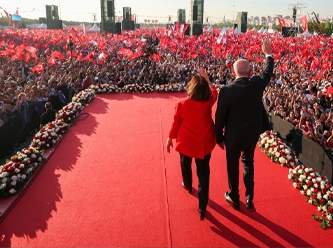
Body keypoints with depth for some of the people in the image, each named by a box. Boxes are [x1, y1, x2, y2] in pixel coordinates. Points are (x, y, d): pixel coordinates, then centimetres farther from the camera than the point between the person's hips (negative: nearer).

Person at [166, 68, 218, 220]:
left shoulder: (182, 104, -21)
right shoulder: (208, 102, -16)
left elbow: (175, 124, -7)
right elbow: (214, 92, 9)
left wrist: (170, 139, 8)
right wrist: (207, 79, 18)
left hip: (186, 143, -1)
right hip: (204, 143, 1)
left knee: (186, 165, 29)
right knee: (203, 173, 9)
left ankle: (187, 185, 57)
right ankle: (202, 207, 13)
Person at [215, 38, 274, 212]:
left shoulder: (226, 90, -21)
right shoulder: (257, 84, -14)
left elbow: (220, 117, -14)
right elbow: (268, 73, 10)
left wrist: (219, 138, 0)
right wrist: (268, 54, 26)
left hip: (233, 136, -3)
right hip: (252, 134, 3)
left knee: (232, 166, 16)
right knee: (248, 163, 24)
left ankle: (234, 198, 35)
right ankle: (249, 199, 25)